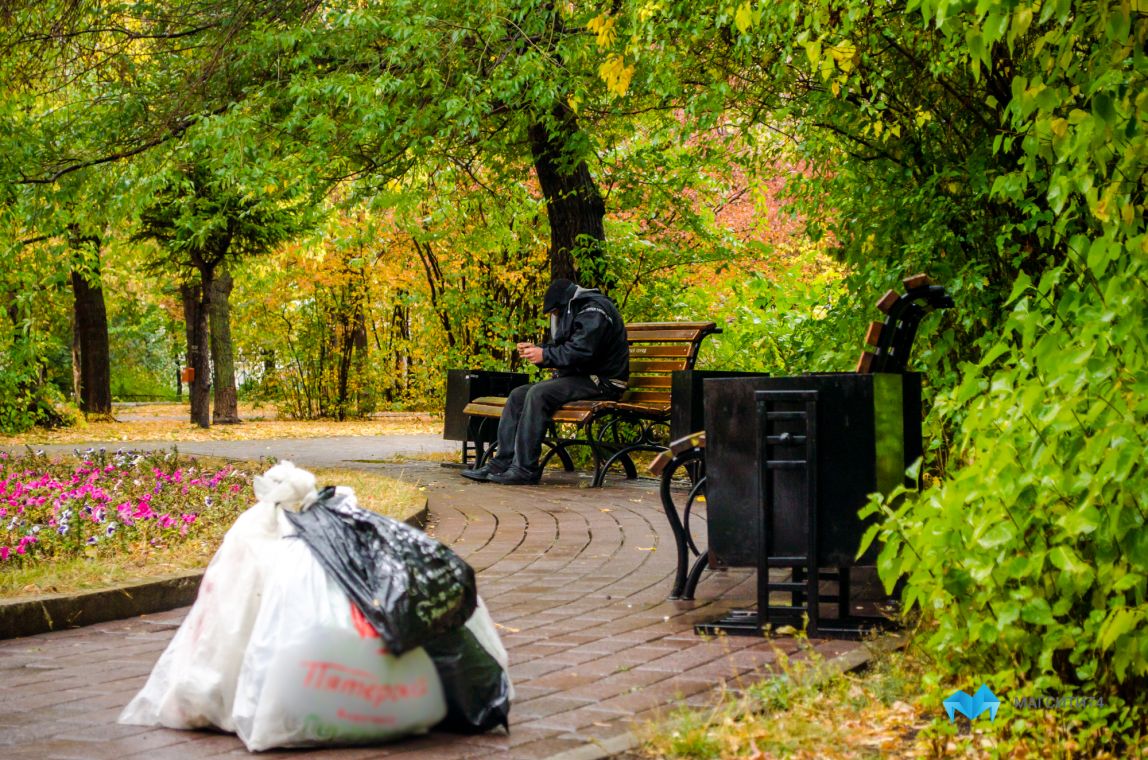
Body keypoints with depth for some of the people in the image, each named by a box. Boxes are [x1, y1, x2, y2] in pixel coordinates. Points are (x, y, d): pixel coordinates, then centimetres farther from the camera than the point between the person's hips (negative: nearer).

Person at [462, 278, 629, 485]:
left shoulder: (594, 311, -12)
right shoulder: (574, 311, 21)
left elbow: (580, 352, -24)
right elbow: (561, 349, 21)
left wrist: (544, 355, -16)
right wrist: (537, 350, 3)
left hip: (601, 381, -11)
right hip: (579, 376, 11)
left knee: (539, 394, -28)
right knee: (518, 395, 0)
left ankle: (525, 469, -28)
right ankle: (501, 463, -6)